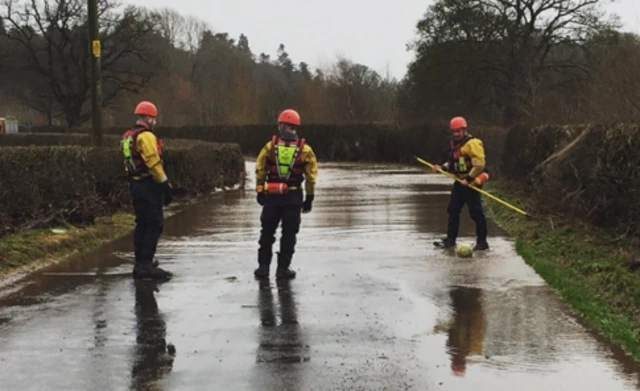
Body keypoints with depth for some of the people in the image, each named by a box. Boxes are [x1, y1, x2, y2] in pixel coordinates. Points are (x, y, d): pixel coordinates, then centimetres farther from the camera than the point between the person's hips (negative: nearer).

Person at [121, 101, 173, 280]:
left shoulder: (128, 138, 15)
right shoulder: (146, 136, -15)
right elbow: (154, 164, -20)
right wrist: (165, 185, -16)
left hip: (135, 185, 10)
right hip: (149, 186, -10)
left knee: (142, 224, 15)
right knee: (155, 225, -8)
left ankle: (140, 264, 18)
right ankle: (145, 265, -11)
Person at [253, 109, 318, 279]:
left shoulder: (271, 146, -2)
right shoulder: (305, 150, -3)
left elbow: (260, 171, -1)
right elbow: (311, 176, -2)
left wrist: (260, 191, 7)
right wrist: (309, 198, 6)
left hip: (271, 195, 1)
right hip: (293, 197, -1)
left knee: (267, 232, 13)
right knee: (289, 233, 8)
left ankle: (263, 267, 13)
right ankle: (283, 268, 7)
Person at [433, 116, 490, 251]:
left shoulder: (472, 143, -14)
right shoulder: (454, 144, 15)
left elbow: (479, 164, -20)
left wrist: (469, 179, -23)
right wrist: (442, 168, 8)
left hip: (471, 183, -9)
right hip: (459, 182, 9)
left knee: (476, 213, -4)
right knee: (452, 210, 9)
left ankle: (482, 242, 2)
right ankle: (450, 240, 15)